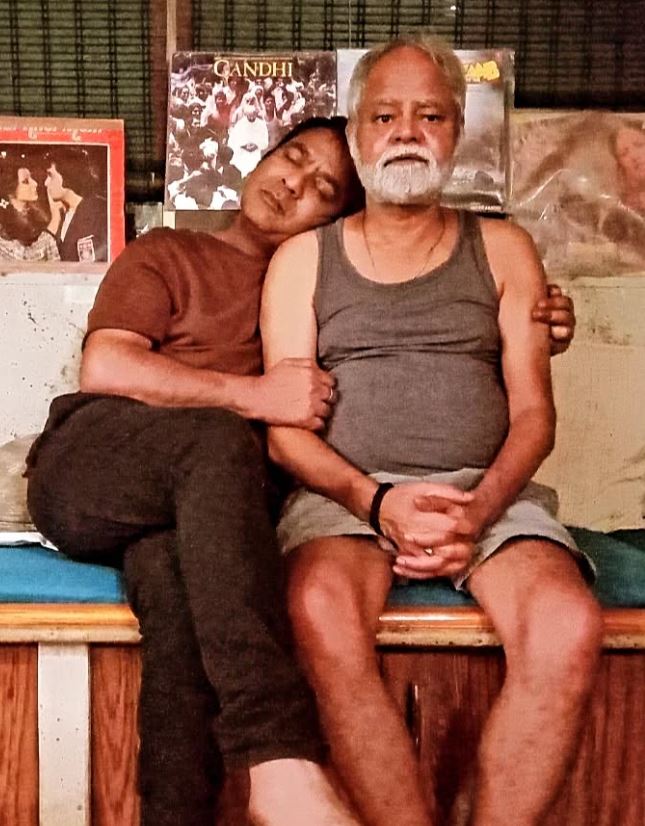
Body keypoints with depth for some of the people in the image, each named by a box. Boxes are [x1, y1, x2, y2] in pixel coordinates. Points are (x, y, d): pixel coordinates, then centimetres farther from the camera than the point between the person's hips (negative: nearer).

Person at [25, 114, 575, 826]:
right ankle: (280, 765, -45)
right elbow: (104, 369, -1)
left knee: (174, 578, -35)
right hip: (84, 468, -2)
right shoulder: (165, 253, 16)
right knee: (218, 439, -36)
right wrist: (251, 395, -14)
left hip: (183, 501, 2)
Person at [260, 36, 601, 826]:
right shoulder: (302, 259, 14)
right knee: (324, 612, -34)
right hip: (345, 491, 0)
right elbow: (284, 423, 4)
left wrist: (481, 506, -12)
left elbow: (532, 411, 8)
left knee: (569, 627, -30)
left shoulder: (502, 250, 16)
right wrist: (378, 501, -14)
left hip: (489, 491, 1)